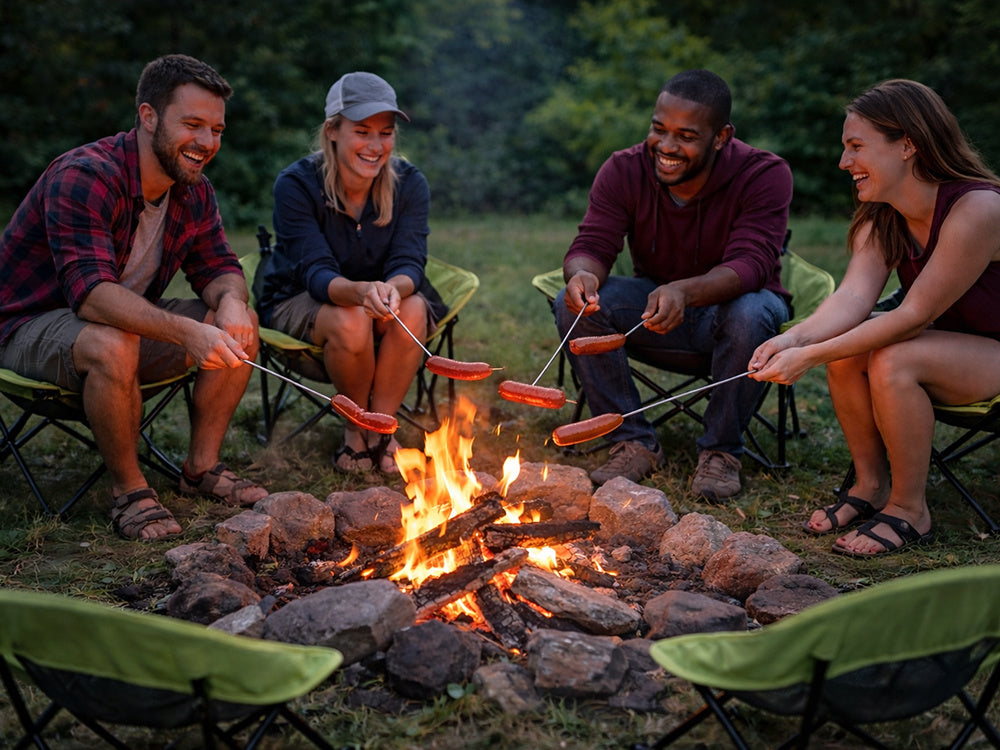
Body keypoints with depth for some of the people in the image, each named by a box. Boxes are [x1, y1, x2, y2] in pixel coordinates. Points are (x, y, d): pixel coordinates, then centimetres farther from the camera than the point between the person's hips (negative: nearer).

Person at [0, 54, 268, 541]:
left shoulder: (193, 190, -2)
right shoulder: (84, 177, -27)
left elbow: (217, 268, 3)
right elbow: (90, 290, -37)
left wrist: (230, 300, -23)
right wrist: (186, 331, -50)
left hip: (131, 323, 7)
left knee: (240, 326, -10)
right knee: (112, 345, -39)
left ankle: (202, 466, 0)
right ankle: (129, 491, -18)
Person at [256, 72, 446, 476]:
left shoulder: (410, 184, -11)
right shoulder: (296, 185, -20)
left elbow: (409, 264, -21)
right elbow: (317, 272, -28)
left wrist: (393, 289, -47)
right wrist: (360, 292, -51)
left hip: (381, 296, 3)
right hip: (299, 301, -2)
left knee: (413, 310, -31)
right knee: (350, 322, -35)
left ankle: (381, 428, -12)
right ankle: (355, 428, -8)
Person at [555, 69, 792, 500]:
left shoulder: (764, 174, -20)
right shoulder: (623, 171, -11)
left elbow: (750, 264, -31)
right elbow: (591, 245, -18)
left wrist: (686, 291, -52)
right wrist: (583, 274, -45)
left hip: (723, 308, -2)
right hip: (651, 307, 3)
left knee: (750, 314, -38)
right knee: (574, 304, -24)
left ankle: (721, 450, -14)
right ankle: (635, 443, -11)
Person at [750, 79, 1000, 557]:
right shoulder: (881, 216, -4)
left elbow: (916, 314, -32)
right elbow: (854, 295, -19)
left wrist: (809, 357, -36)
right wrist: (796, 338, -40)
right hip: (947, 342, 7)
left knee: (892, 361, -31)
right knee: (847, 346, -20)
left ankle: (909, 508, -13)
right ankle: (870, 484, -2)